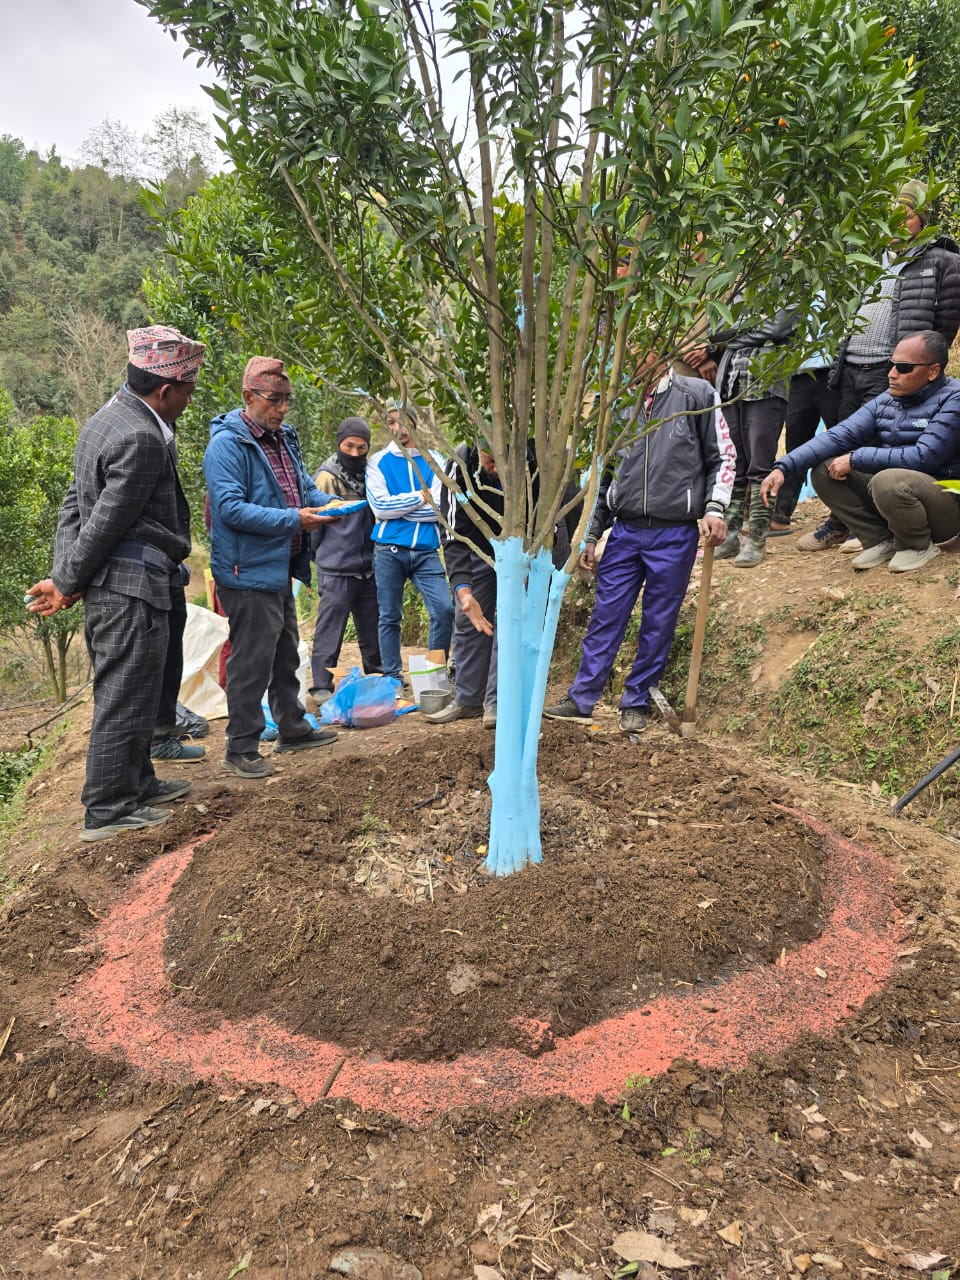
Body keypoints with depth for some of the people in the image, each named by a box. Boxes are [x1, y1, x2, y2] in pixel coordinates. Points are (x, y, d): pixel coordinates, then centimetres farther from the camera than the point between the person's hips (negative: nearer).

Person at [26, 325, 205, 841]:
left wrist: (64, 576, 10)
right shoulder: (142, 439, -18)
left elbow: (74, 502, 14)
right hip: (131, 588, -10)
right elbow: (107, 521, -18)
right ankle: (108, 810, 8)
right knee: (126, 697, -1)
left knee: (124, 694, 19)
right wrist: (67, 585, -7)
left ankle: (137, 782, 33)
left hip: (107, 586, 10)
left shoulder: (105, 420, 15)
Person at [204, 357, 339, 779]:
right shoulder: (228, 444, -16)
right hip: (249, 573, -9)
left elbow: (304, 488, 19)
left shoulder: (282, 438, 12)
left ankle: (293, 728, 34)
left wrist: (328, 503, -3)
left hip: (279, 570, 10)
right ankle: (241, 749, 8)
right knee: (251, 663, -4)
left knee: (286, 655, 19)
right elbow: (229, 507, -24)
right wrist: (291, 520, -27)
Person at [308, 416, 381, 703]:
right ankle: (321, 686, 6)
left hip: (368, 568, 6)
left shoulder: (369, 475, 8)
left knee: (373, 628, 14)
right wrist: (318, 554, 3)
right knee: (329, 631, -3)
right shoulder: (327, 477, -9)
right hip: (336, 569, -6)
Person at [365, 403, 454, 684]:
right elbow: (379, 507, -8)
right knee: (390, 617, 4)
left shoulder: (434, 461, 8)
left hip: (426, 550, 1)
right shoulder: (378, 462, 5)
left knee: (445, 609, -10)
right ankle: (392, 679, 15)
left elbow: (441, 508, -4)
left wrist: (397, 507, -7)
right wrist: (421, 496, -6)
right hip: (389, 550, -1)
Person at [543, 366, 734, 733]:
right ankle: (581, 700, 11)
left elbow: (722, 457, 4)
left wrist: (714, 509, -10)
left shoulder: (697, 395, 1)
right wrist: (592, 536, 14)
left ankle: (636, 704, 17)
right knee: (605, 618, 3)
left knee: (658, 624, 4)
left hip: (674, 535, -3)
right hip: (625, 531, 3)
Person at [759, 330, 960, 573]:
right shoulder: (885, 401, 4)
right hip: (894, 490, 7)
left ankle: (918, 546, -7)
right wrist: (784, 467, -20)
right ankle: (881, 540, 1)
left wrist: (855, 459, -22)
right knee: (824, 471, -5)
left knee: (889, 481, -37)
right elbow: (838, 436, -7)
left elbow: (923, 456, -25)